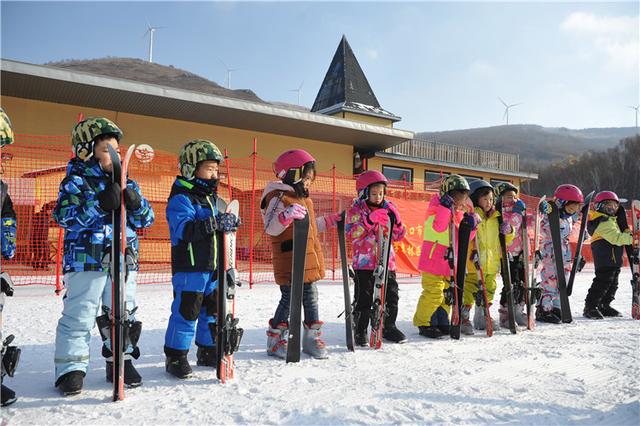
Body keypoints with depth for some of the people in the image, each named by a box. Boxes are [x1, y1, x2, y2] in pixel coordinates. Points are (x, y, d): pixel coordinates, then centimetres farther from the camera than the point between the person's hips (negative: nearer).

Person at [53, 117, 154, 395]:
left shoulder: (126, 183, 12)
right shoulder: (76, 181, -3)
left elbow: (146, 219, 9)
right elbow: (64, 216, -16)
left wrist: (135, 203, -13)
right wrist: (101, 204, -25)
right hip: (86, 260, -5)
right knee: (79, 317, 0)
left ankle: (121, 361, 25)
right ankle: (70, 367, 14)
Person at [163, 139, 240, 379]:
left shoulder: (212, 197, 16)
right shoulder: (181, 198, -11)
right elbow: (183, 229, -26)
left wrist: (228, 224, 4)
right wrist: (214, 223, -34)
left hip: (213, 267, 8)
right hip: (189, 267, -8)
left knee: (212, 310, 15)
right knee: (186, 311, -3)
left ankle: (208, 351, 30)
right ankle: (175, 357, 12)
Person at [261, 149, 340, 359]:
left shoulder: (304, 199, 18)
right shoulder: (279, 198, -13)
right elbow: (270, 228, -23)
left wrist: (331, 220, 29)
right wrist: (286, 216, -40)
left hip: (308, 261, 9)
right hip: (289, 262, -9)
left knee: (310, 297, 14)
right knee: (289, 299, -2)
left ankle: (312, 338, 26)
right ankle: (275, 340, 14)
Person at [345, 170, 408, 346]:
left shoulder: (388, 208, 10)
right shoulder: (356, 210, -2)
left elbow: (399, 236, 10)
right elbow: (351, 233, -18)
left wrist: (396, 221, -10)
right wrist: (370, 220, -28)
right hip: (364, 262, -4)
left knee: (391, 296, 11)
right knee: (364, 299, -1)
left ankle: (389, 327, 28)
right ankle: (360, 330, 13)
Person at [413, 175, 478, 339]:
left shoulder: (459, 214, 13)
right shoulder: (437, 208, -9)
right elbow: (438, 227, -28)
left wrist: (470, 226, -4)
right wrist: (445, 208, -34)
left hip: (450, 263, 8)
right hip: (433, 261, -8)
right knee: (433, 293, -8)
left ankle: (441, 322, 28)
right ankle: (423, 322, 6)